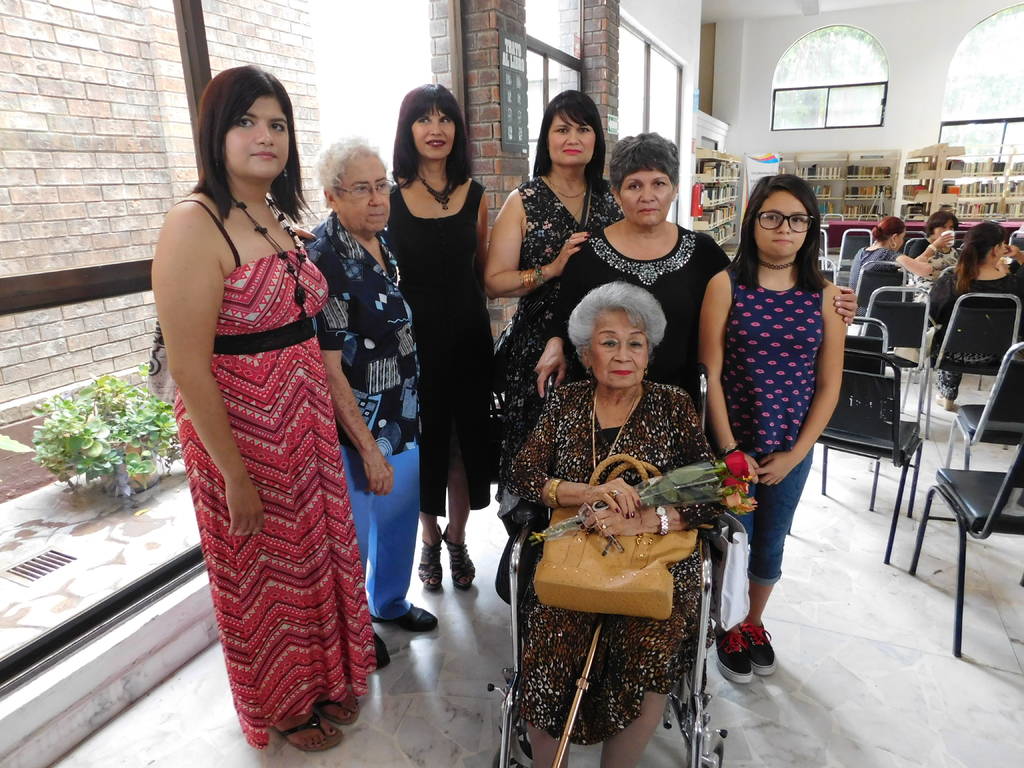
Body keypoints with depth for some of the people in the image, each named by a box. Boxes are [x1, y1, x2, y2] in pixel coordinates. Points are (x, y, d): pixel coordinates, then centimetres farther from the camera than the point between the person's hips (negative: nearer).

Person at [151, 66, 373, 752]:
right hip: (241, 432, -7)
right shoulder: (195, 225, -18)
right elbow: (189, 369, -20)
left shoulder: (279, 219, 7)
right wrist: (236, 475, -17)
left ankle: (326, 675, 47)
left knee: (318, 550, 21)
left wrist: (325, 416, 11)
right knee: (264, 573, 13)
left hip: (307, 420, 7)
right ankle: (283, 706, 40)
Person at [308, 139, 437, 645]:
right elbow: (328, 368, -22)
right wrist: (369, 448, -20)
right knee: (354, 531, 11)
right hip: (359, 428, -8)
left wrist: (412, 410, 14)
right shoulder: (326, 262, -21)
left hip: (403, 417, 8)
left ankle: (390, 603, 47)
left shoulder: (383, 246, 3)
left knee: (401, 516, 22)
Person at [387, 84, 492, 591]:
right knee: (422, 440, 11)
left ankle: (457, 538, 33)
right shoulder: (389, 196, -4)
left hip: (467, 335, 2)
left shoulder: (475, 195, 4)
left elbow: (483, 272, 11)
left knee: (465, 440, 10)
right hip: (412, 336, -2)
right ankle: (430, 538, 35)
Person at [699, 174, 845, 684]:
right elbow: (711, 374, -10)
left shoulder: (825, 295, -1)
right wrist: (730, 450, -12)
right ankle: (728, 628, 35)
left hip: (792, 450, 3)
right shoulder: (727, 284, -9)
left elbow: (829, 385, 1)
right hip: (732, 445, -2)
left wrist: (795, 453, -5)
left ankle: (754, 623, 44)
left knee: (770, 545, 18)